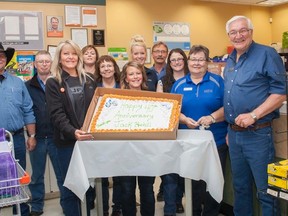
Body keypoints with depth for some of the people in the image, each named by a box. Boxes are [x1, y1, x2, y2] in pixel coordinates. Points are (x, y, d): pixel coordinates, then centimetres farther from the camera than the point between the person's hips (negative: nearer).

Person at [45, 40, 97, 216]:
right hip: (67, 141, -3)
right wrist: (72, 132, -27)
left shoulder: (89, 81, 11)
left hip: (90, 138, 3)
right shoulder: (53, 83, 0)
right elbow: (57, 114, -10)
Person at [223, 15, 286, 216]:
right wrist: (230, 127, 15)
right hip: (234, 133, 7)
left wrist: (253, 115, -22)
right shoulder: (230, 61, 13)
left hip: (258, 134, -7)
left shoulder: (267, 54, -8)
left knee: (266, 190, 3)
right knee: (240, 186, 19)